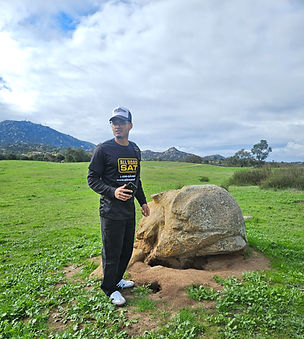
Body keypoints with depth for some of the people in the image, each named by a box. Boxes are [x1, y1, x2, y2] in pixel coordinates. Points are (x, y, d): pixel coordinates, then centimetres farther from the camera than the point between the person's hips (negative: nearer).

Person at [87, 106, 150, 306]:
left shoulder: (135, 150, 11)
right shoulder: (103, 149, -9)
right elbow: (92, 179, -9)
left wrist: (143, 201, 18)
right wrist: (113, 192, -23)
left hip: (129, 210, 7)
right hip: (111, 211, -6)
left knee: (127, 249, 17)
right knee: (112, 252, 5)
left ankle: (117, 279, 39)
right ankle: (110, 289, 25)